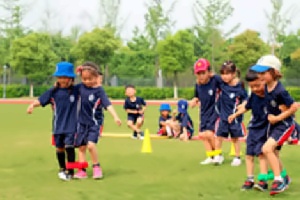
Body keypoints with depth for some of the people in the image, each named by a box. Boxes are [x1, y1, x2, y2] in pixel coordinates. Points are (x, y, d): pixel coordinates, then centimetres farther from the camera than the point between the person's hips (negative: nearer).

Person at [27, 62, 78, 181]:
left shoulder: (75, 90, -1)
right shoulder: (53, 92, -1)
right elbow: (40, 100, -6)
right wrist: (32, 105, -26)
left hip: (71, 126, -2)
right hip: (58, 126, 2)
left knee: (69, 146, -12)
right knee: (59, 148, 11)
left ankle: (70, 171, 3)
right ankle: (62, 169, 32)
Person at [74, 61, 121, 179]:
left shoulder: (99, 90, -11)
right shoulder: (80, 87, 2)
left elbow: (107, 104, -20)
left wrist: (115, 117, -30)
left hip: (95, 123, -5)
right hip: (82, 122, 5)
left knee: (91, 144, -21)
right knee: (81, 147, 7)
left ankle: (96, 167, -2)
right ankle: (82, 171, 15)